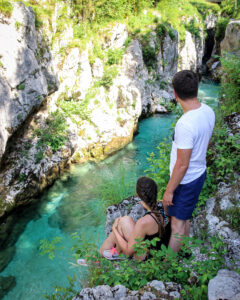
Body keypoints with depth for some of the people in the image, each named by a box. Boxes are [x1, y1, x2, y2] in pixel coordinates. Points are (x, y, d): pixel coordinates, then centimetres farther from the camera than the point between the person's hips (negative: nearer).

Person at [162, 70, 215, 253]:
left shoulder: (185, 125, -33)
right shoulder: (208, 111, -5)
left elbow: (182, 165, -27)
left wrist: (169, 191, -15)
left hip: (186, 180, -9)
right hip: (200, 172, 9)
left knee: (178, 222, 10)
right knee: (185, 217, 26)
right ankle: (181, 250, 47)